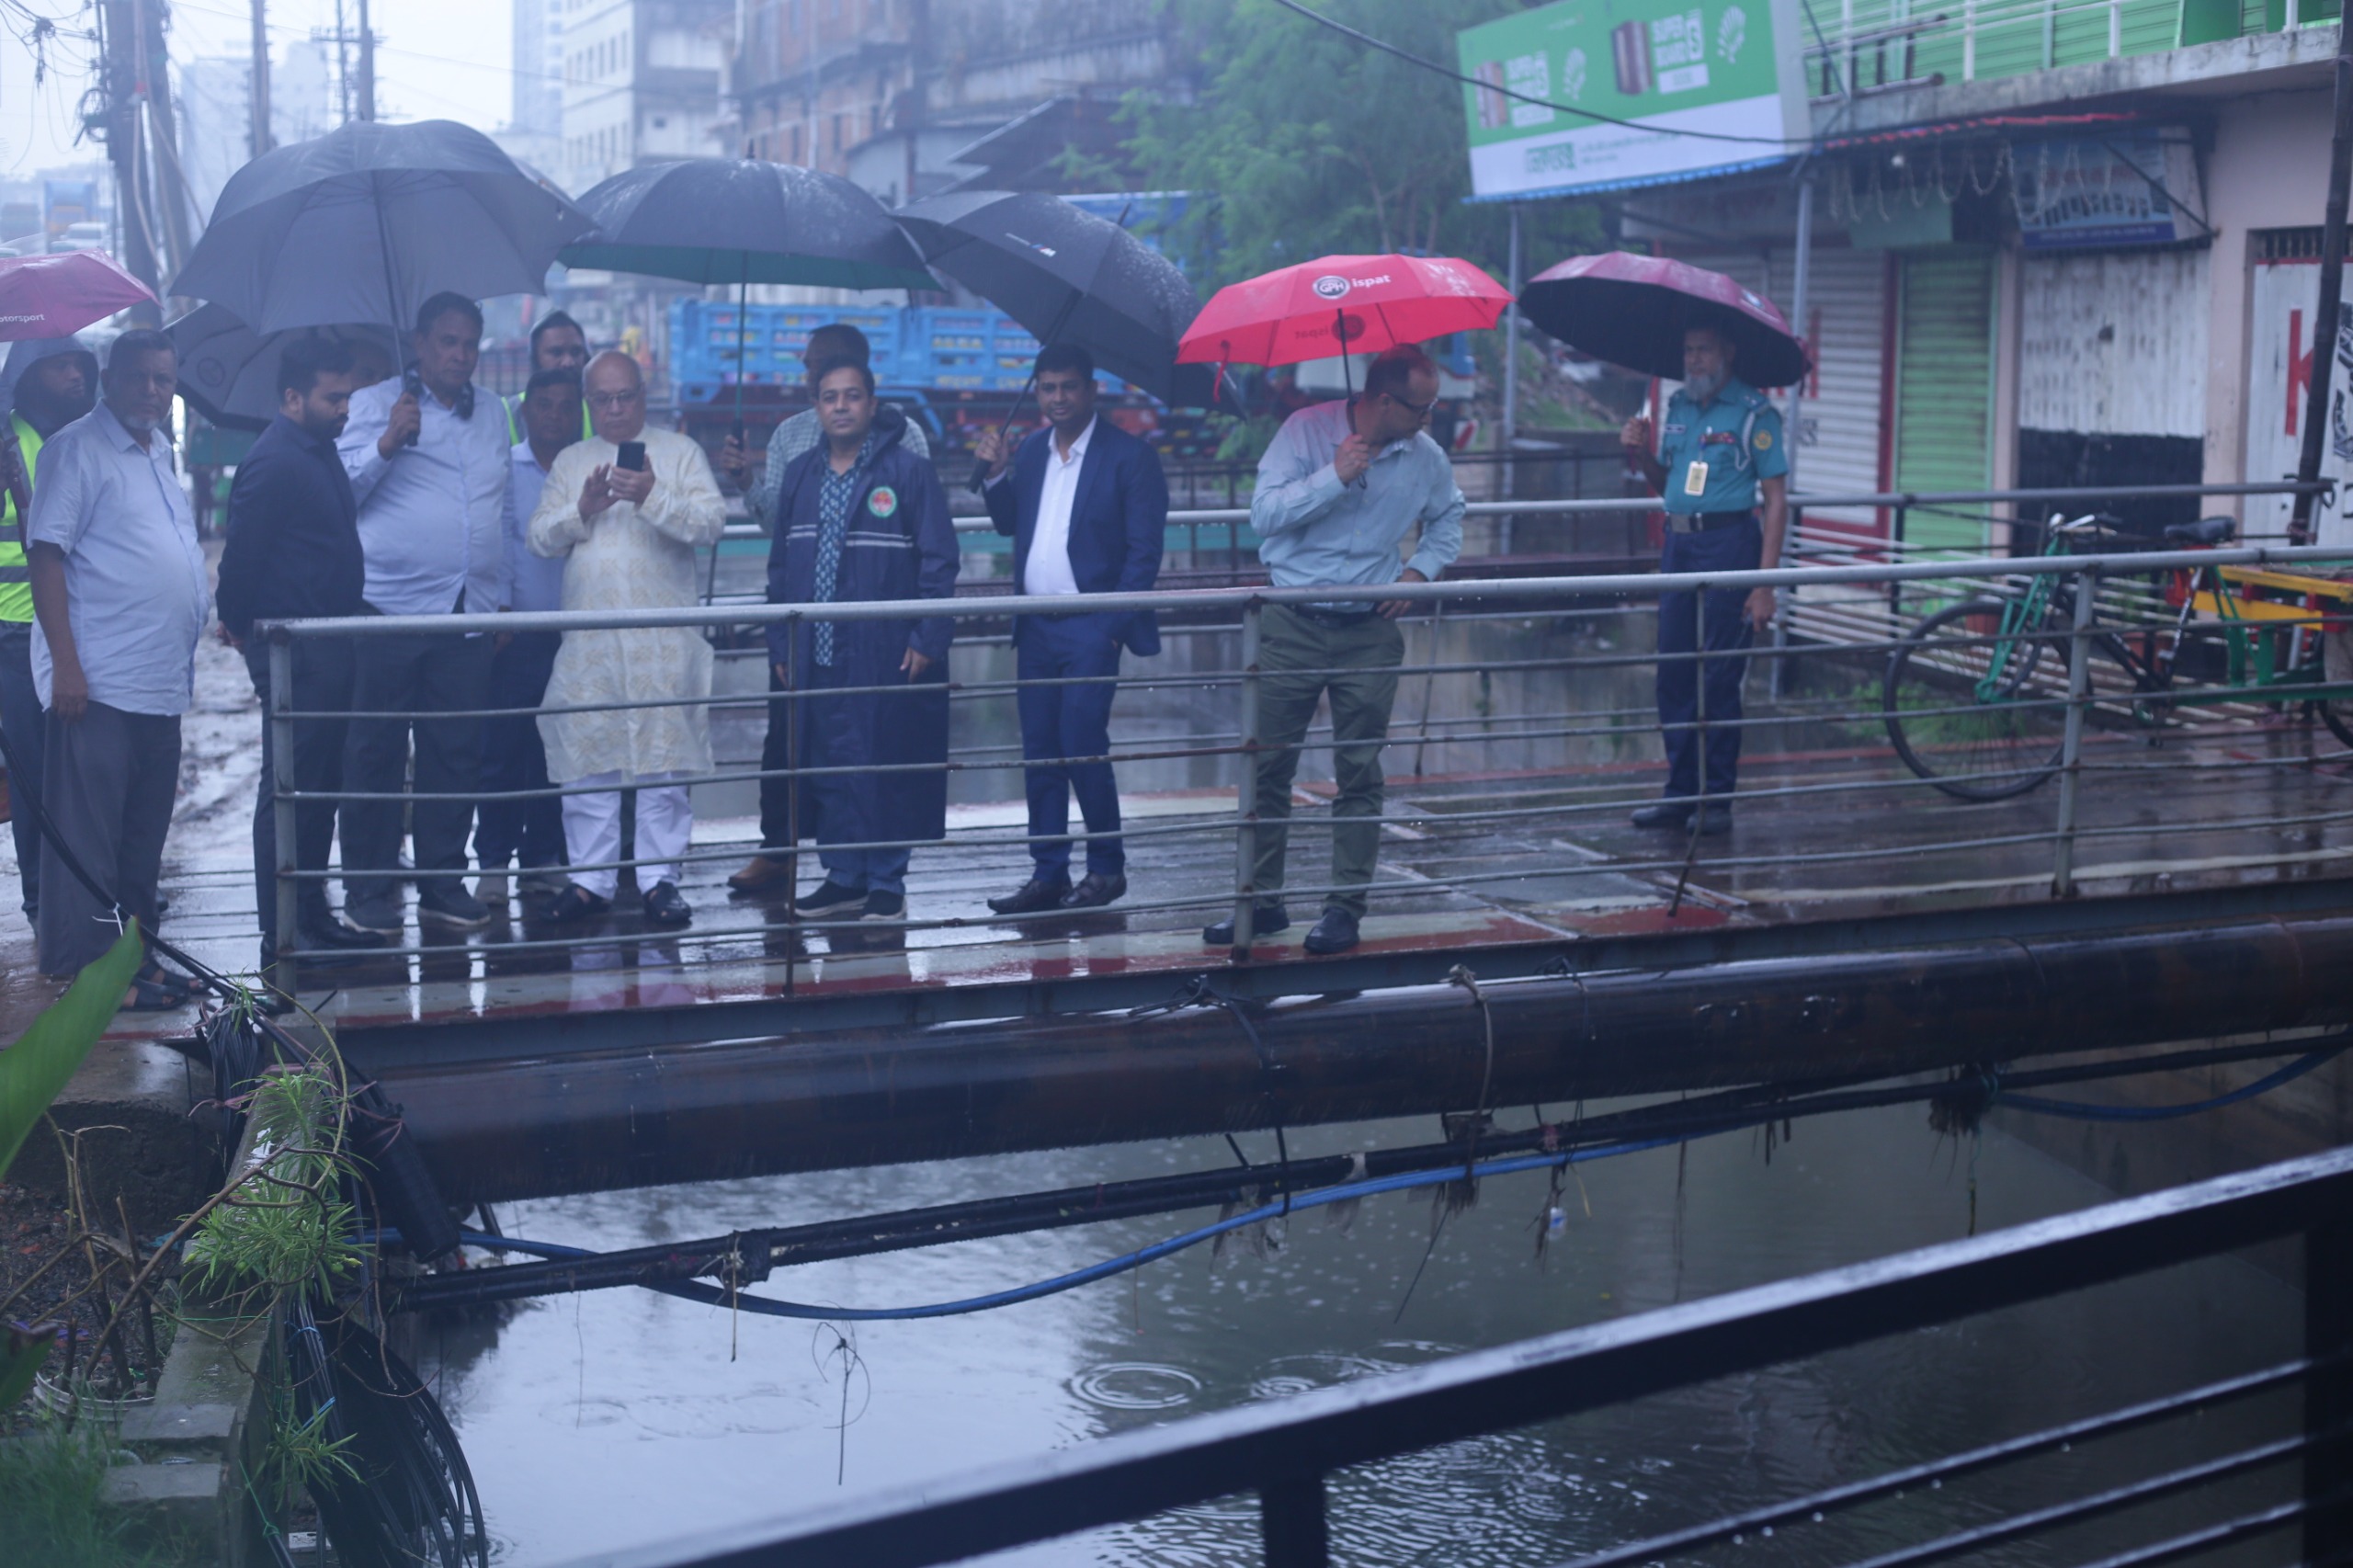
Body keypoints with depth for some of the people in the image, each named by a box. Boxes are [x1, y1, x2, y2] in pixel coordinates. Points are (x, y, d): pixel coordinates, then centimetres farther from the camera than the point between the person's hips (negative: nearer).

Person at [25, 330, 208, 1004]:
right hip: (100, 684, -9)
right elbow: (46, 555, -14)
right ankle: (87, 971, -1)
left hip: (159, 684, 9)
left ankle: (137, 959, 21)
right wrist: (66, 665, -20)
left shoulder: (159, 451, 17)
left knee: (144, 834, 13)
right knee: (88, 832, -4)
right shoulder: (77, 449, -8)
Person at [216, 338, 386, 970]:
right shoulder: (274, 462, -16)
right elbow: (242, 556, -17)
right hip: (295, 651, -10)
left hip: (327, 647, 10)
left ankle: (312, 915, 22)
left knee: (321, 785, 14)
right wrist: (243, 627, -5)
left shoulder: (319, 451, 14)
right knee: (290, 790, -5)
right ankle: (281, 936, -1)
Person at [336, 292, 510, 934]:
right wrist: (388, 441, -19)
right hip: (390, 612, -4)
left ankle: (442, 881, 14)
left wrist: (502, 597, 19)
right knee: (376, 753, -2)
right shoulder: (376, 404, 4)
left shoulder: (491, 417, 19)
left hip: (468, 615, 5)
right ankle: (369, 888, 4)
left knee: (458, 754, 5)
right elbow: (343, 486, -5)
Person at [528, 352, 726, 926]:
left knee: (664, 760, -2)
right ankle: (591, 878, 10)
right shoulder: (570, 461, 17)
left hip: (663, 636, -2)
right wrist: (581, 510, -9)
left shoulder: (680, 452, 8)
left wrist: (653, 498, -19)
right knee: (587, 756, 2)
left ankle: (660, 878, 4)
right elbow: (540, 538, 10)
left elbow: (711, 523, -5)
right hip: (587, 638, 3)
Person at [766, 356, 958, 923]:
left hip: (886, 656, -5)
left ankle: (886, 884, 8)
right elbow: (781, 567, 15)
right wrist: (780, 646, 10)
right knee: (826, 767, 8)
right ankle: (843, 877, 18)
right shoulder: (799, 477, 12)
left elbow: (939, 561, -4)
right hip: (816, 657, 5)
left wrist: (927, 640, -11)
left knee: (886, 768, -1)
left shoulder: (909, 472, -3)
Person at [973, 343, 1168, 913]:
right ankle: (1048, 875, 14)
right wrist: (996, 475, 0)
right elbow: (1009, 524, 17)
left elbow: (1144, 549, -9)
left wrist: (1115, 624, -15)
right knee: (1039, 753, 8)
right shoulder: (1032, 451, 12)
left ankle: (1107, 868, 6)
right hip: (1036, 627, 6)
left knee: (1082, 747, -9)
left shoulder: (1129, 456, -7)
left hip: (1090, 628, -6)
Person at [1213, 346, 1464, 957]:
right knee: (1268, 764, 1)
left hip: (1369, 632, 2)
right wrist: (1336, 477, -22)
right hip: (1293, 626, -2)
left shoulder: (1425, 456, 3)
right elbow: (1264, 513, -14)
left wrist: (1420, 570, 5)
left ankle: (1346, 906, 7)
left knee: (1359, 772, 1)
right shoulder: (1307, 430, -8)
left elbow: (1449, 517, 22)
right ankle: (1262, 901, 10)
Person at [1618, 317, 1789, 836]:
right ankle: (1680, 793, 16)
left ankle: (1717, 799, 5)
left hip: (1729, 544, -6)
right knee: (1673, 673, 8)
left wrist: (1765, 583, -15)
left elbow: (1776, 500, -9)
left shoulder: (1754, 413, -7)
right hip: (1678, 544, 7)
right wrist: (1641, 454, 0)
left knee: (1721, 677, -3)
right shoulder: (1677, 407, 12)